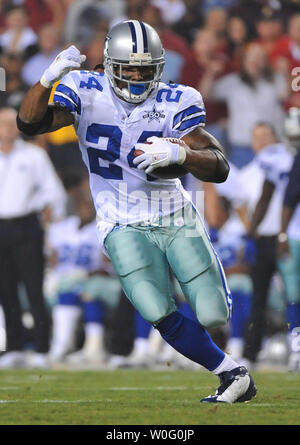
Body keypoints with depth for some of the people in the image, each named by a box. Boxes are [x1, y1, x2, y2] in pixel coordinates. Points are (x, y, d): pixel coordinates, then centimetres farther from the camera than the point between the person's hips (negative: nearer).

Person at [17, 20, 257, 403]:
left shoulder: (175, 103, -11)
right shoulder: (86, 92, -10)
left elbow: (219, 168, -18)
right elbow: (30, 123, -22)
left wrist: (180, 154, -39)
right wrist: (49, 78, -39)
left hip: (175, 219, 1)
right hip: (124, 226, -1)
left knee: (213, 316, -4)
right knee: (160, 315, -18)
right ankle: (232, 374, 1)